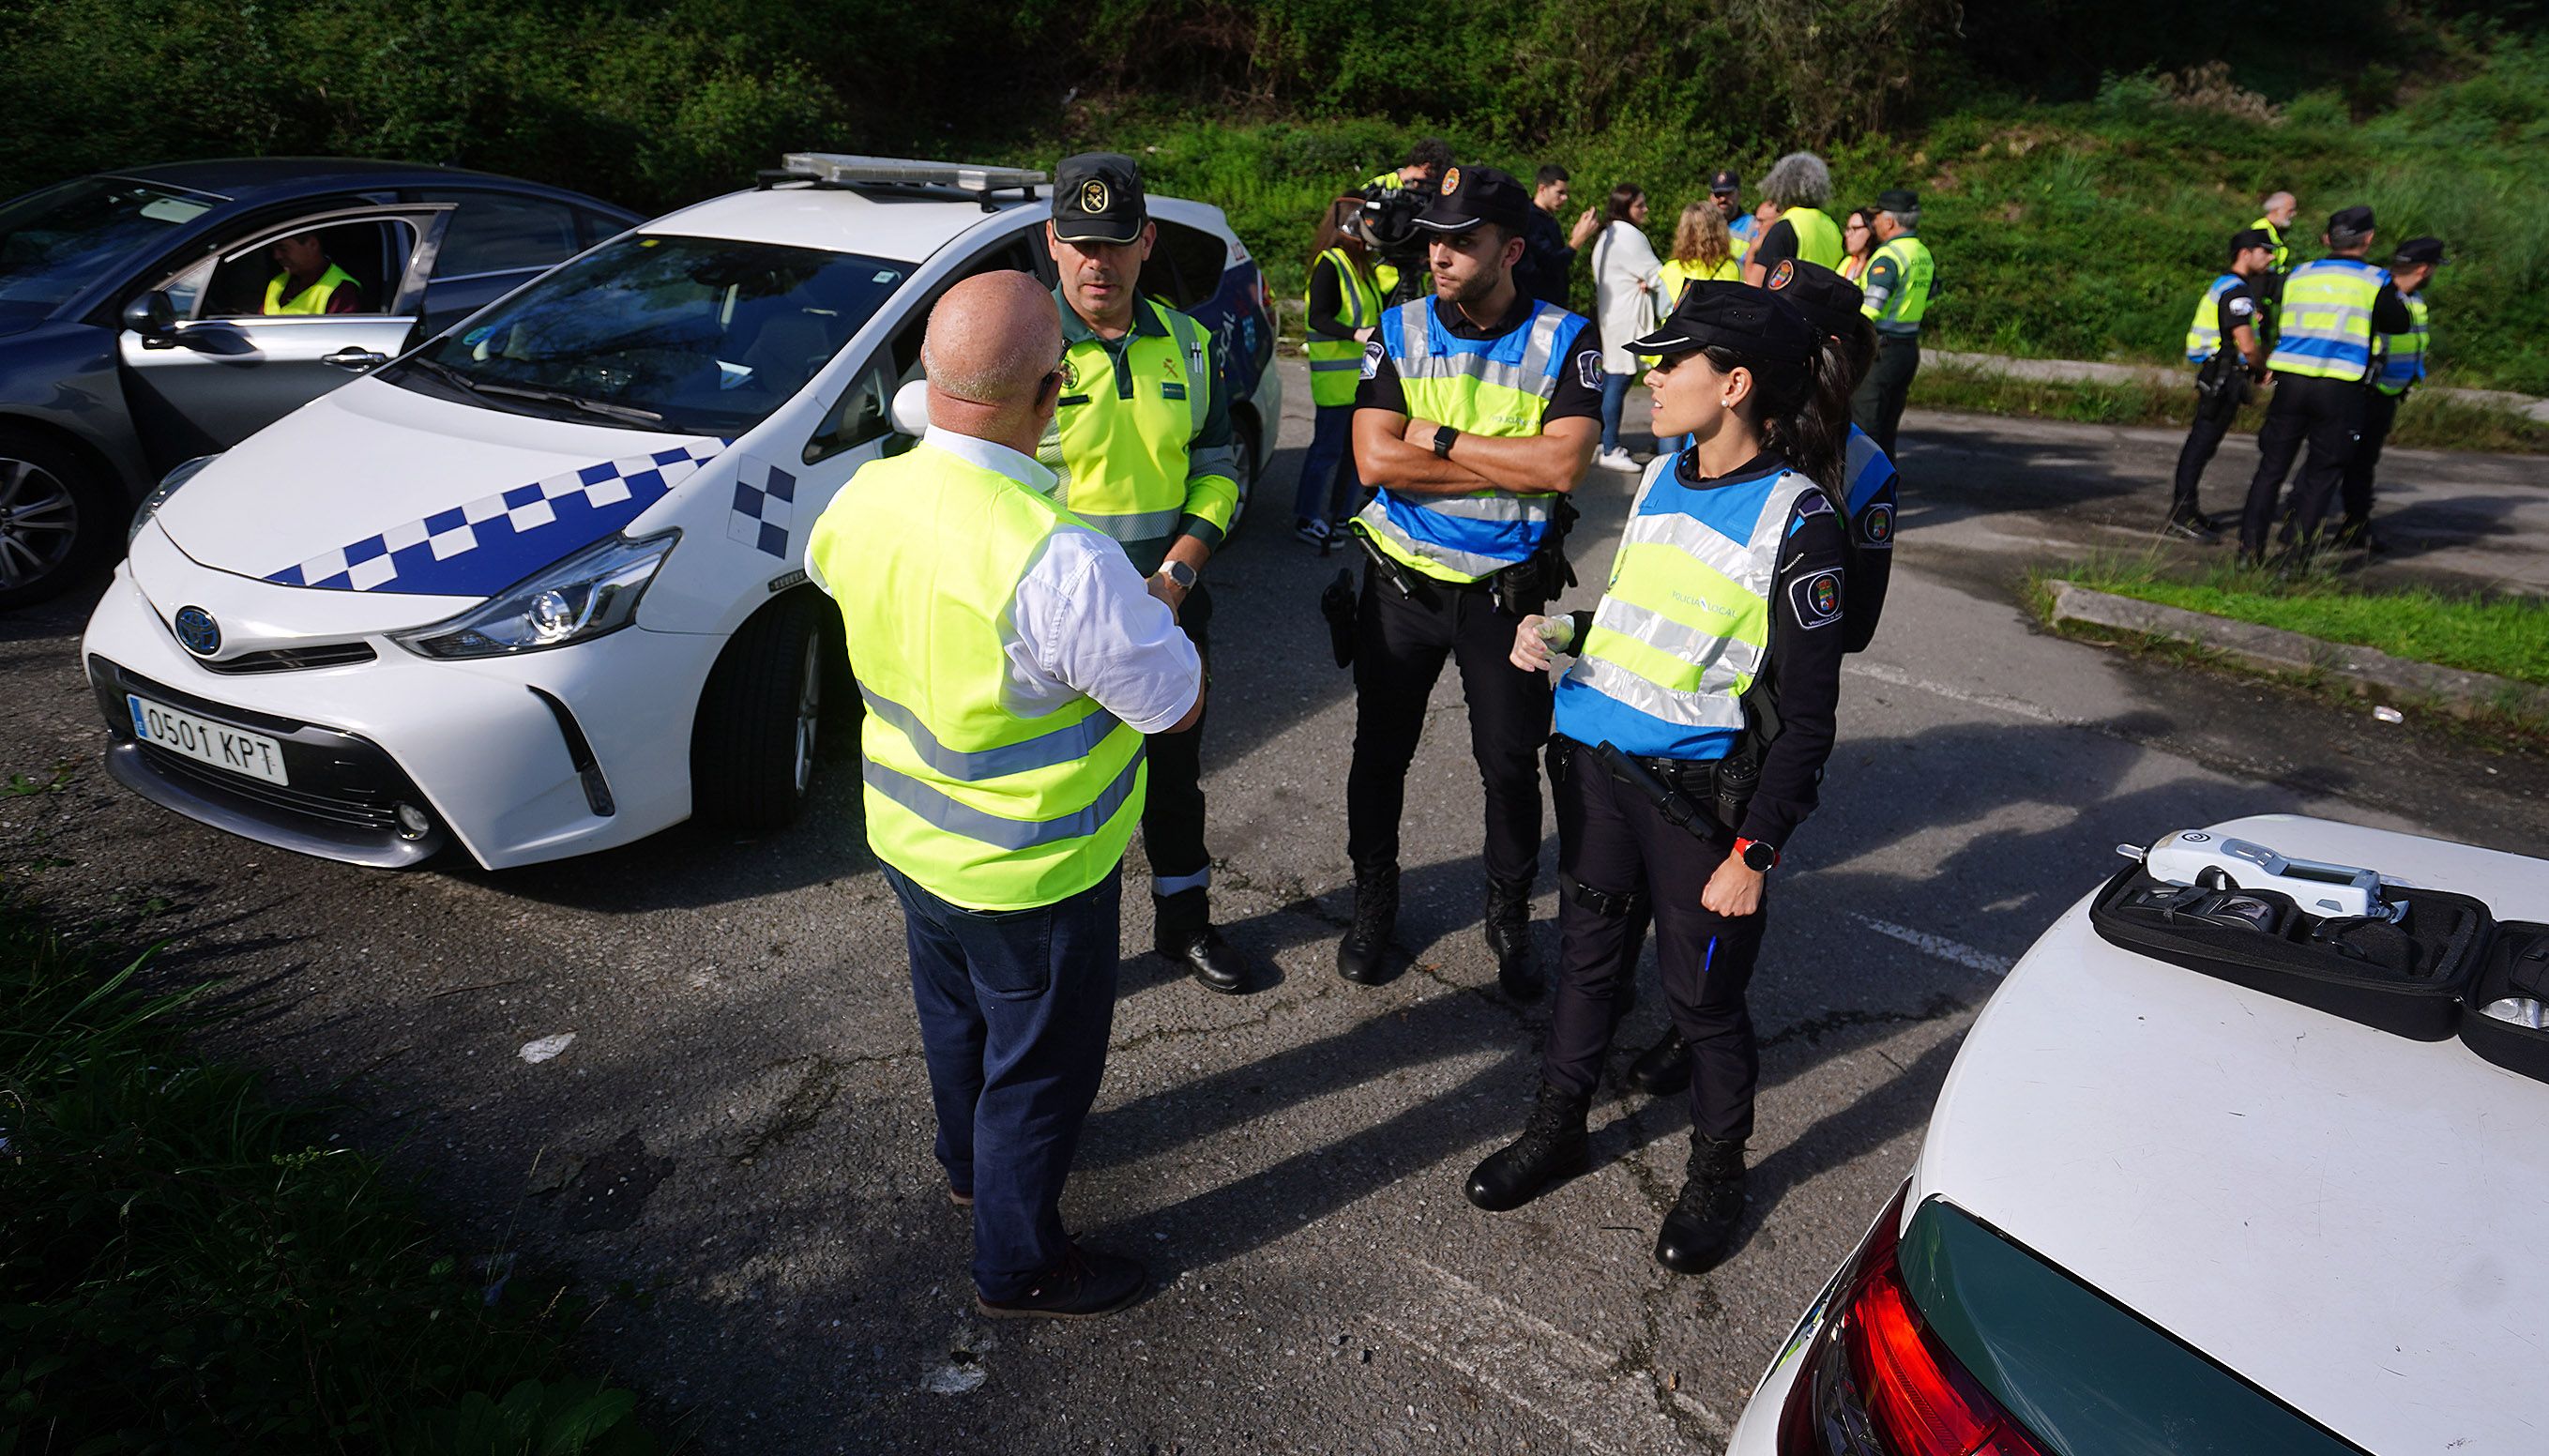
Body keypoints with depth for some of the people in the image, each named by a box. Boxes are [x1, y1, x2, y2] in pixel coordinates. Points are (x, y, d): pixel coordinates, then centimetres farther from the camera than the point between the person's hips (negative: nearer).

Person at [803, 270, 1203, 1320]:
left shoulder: (866, 497, -13)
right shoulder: (1059, 563, -36)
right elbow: (1177, 703, -23)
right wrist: (1154, 606, -3)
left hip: (905, 832, 7)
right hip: (1030, 873, -7)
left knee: (956, 1015, 30)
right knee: (1041, 1062, 15)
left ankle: (970, 1164, 56)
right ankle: (1018, 1266, 35)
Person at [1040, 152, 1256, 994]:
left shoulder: (1187, 344, 3)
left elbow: (1217, 471, 6)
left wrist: (1174, 577, -9)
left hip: (1171, 607, 4)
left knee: (1175, 774, 20)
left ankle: (1184, 920, 41)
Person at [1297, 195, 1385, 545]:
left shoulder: (1362, 264, 16)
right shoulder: (1330, 264, -11)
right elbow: (1317, 317, -20)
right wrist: (1357, 334, -30)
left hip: (1361, 376, 9)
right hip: (1336, 376, -9)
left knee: (1356, 448, 12)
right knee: (1328, 448, -3)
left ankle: (1340, 515, 23)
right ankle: (1306, 517, 7)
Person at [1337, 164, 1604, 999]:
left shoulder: (1564, 342, -7)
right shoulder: (1397, 332, -3)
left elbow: (1563, 466, -21)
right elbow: (1375, 460, -16)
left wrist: (1441, 440, -17)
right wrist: (1515, 463, -17)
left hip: (1506, 591, -1)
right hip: (1402, 584, 2)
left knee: (1511, 765, 10)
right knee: (1380, 752, 13)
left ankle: (1511, 918, 31)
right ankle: (1373, 904, 34)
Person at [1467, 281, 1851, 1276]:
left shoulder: (1796, 520, -14)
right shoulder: (1661, 477, 8)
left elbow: (1805, 719, -13)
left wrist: (1754, 851, -16)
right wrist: (1562, 632, 3)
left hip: (1701, 794, -6)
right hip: (1598, 765, 6)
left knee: (1702, 996, 8)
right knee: (1588, 958, 18)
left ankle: (1716, 1171, 31)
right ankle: (1558, 1128, 37)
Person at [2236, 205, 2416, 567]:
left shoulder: (2299, 275, 9)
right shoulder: (2375, 281, 0)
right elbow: (2401, 324, 11)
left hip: (2290, 381, 2)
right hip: (2341, 390, -2)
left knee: (2272, 466, 9)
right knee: (2323, 473, 6)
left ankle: (2250, 547, 4)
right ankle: (2297, 553, 3)